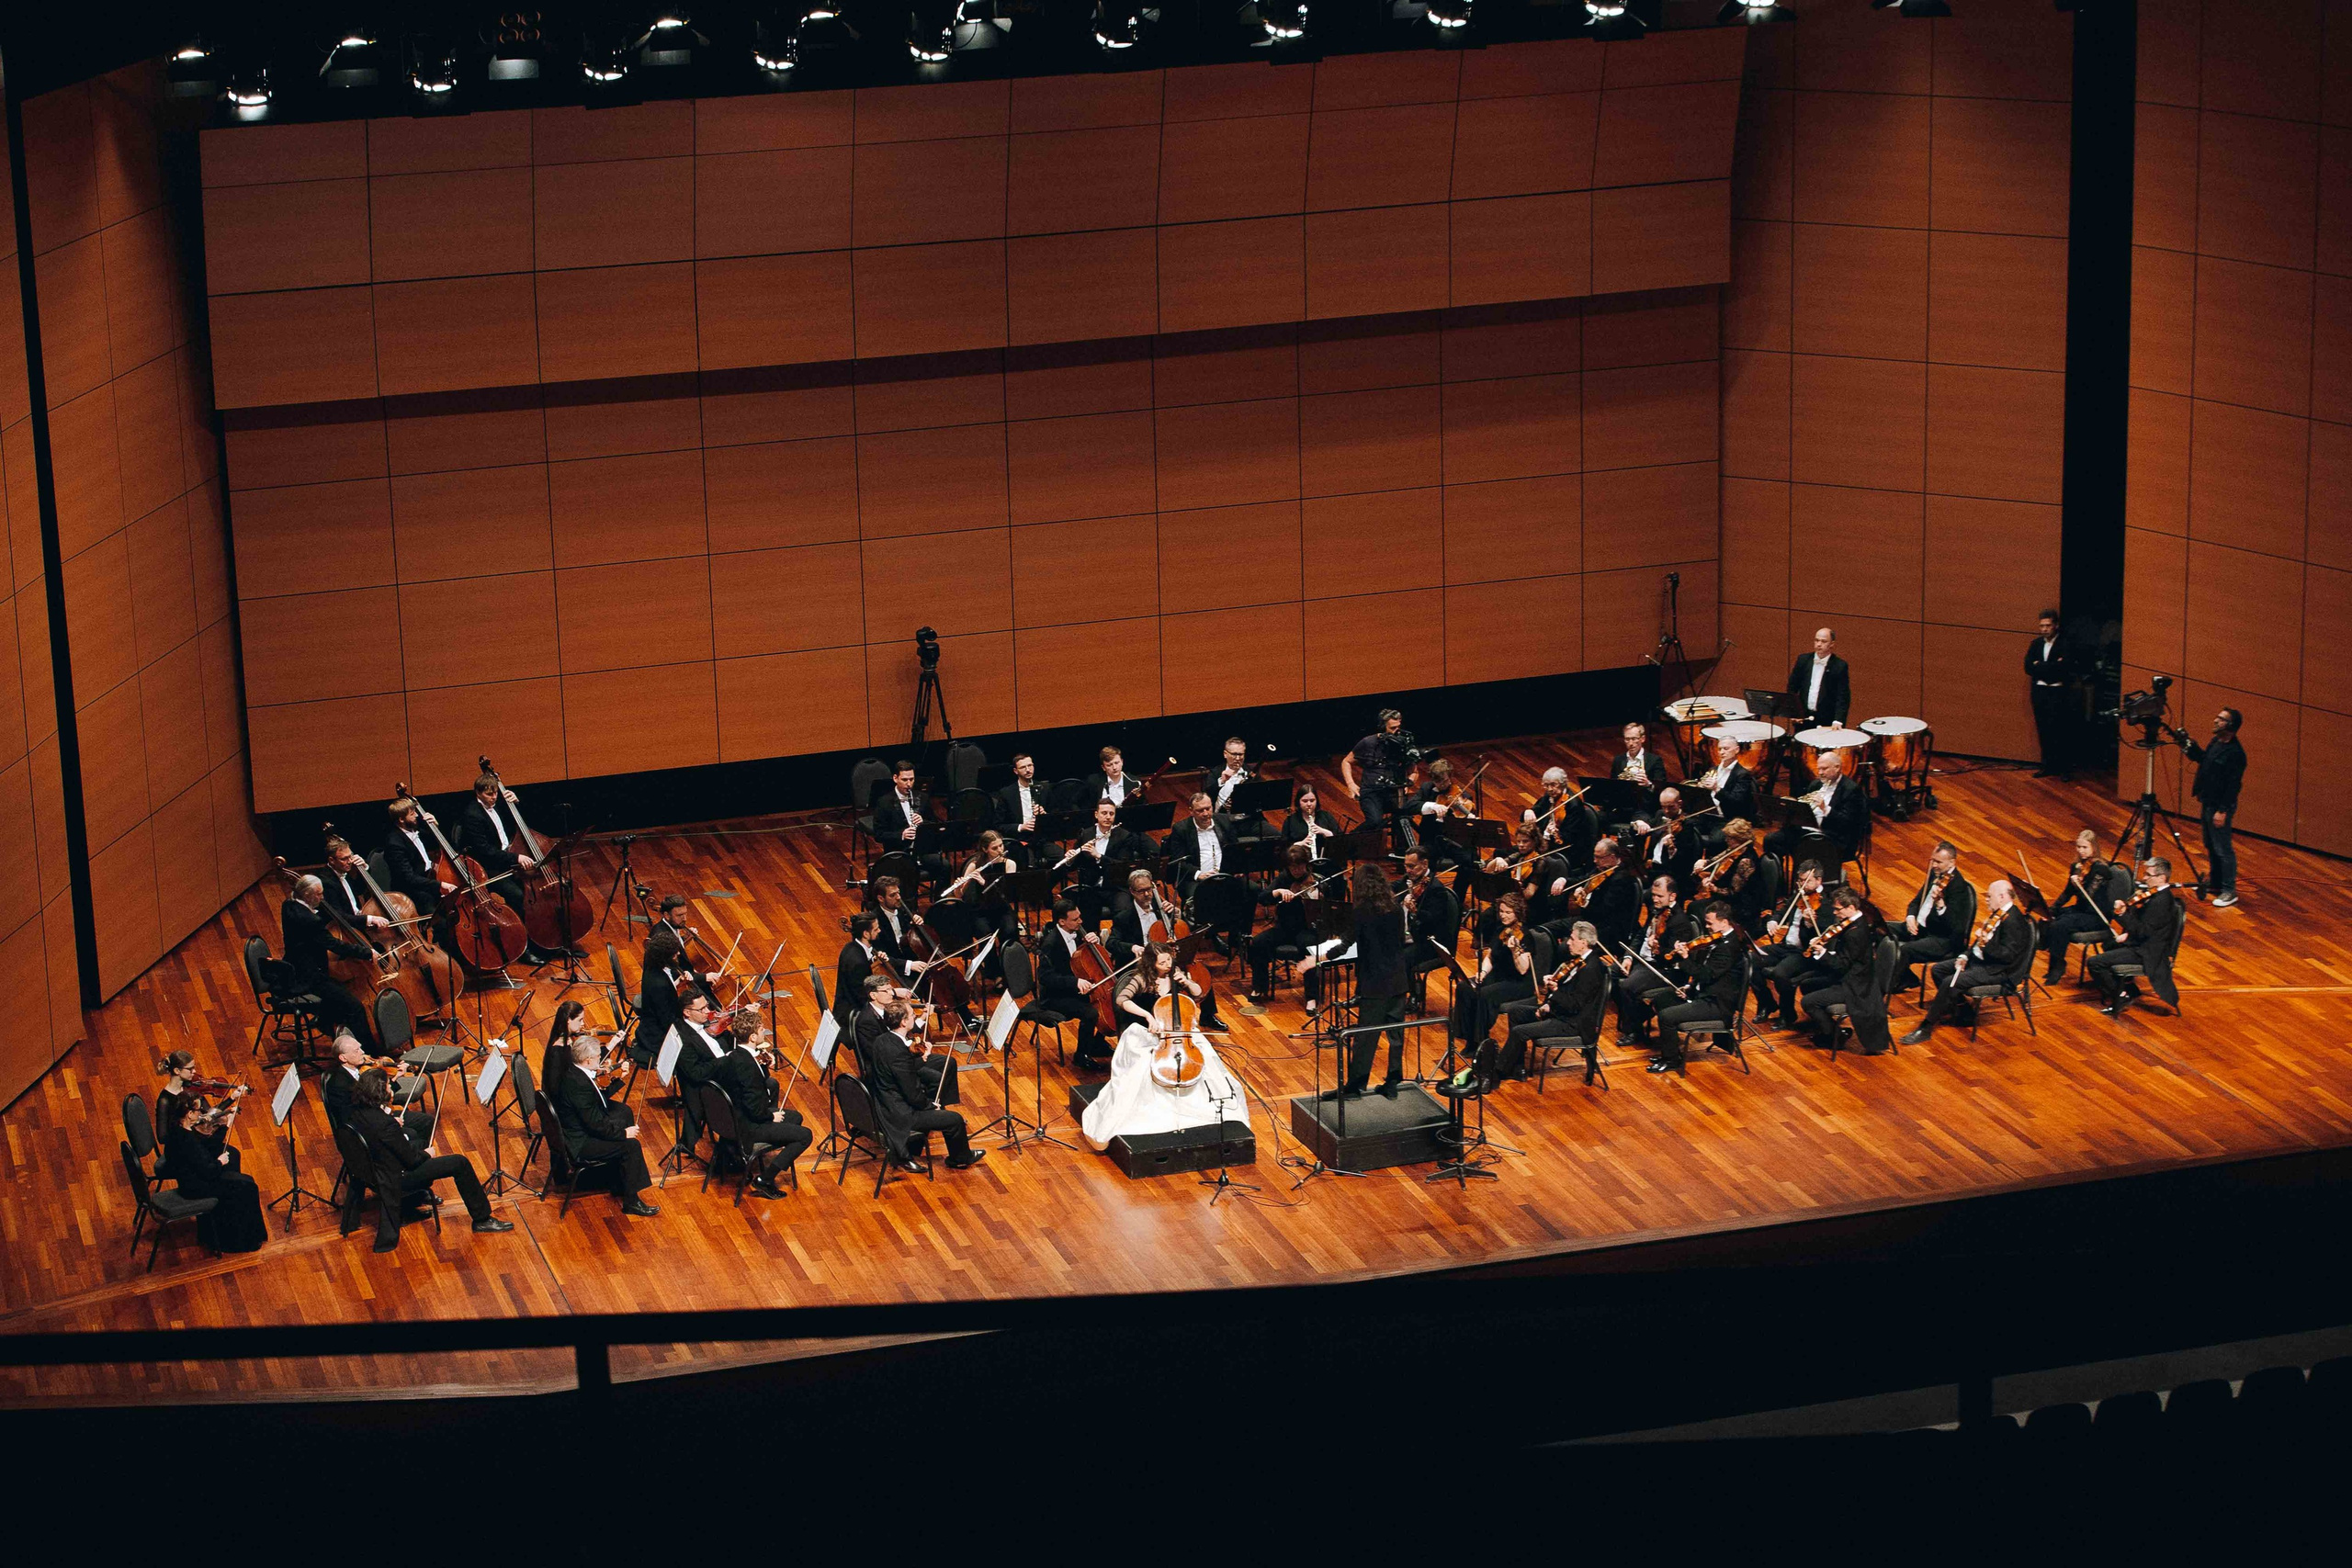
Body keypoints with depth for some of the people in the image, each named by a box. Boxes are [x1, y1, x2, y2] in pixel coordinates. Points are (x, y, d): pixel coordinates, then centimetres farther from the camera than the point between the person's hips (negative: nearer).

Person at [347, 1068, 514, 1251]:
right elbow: (411, 1159, -21)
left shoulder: (357, 1110, -11)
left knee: (412, 1134, 35)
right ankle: (482, 1220, 9)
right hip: (397, 1179, -9)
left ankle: (420, 1192, 52)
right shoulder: (384, 1124, -35)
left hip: (372, 1170, 9)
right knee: (460, 1164, -4)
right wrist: (426, 1154, -2)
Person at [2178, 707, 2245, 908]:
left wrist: (2223, 811, -22)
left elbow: (2232, 786, -22)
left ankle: (2229, 891, 4)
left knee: (2223, 849, -3)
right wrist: (2189, 746, 9)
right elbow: (2202, 758, 25)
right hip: (2207, 804, 10)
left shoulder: (2235, 753, -22)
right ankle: (2215, 882, 34)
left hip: (2219, 807, -10)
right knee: (2211, 846, 20)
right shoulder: (2215, 742, 6)